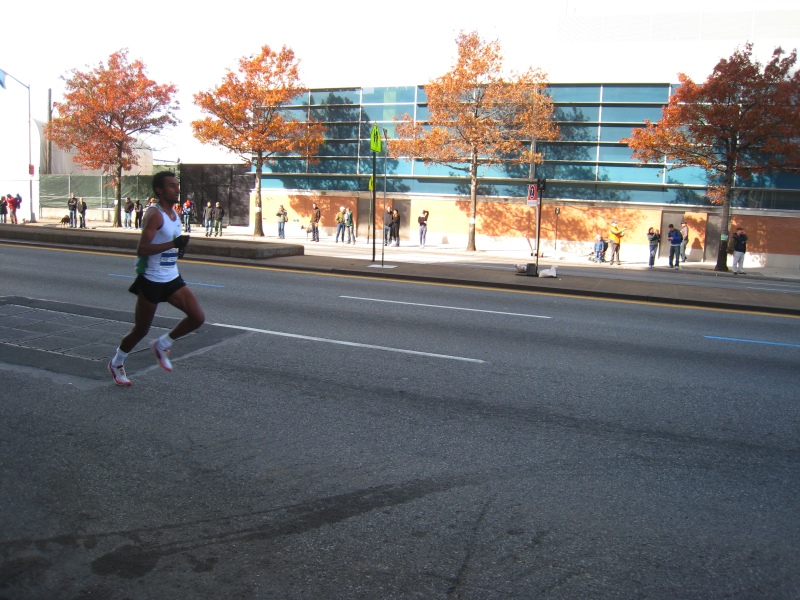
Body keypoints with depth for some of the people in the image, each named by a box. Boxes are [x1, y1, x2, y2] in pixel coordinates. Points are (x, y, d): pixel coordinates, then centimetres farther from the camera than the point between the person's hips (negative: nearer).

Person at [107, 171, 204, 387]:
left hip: (172, 279, 7)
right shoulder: (154, 214, -17)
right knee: (141, 330, 6)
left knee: (197, 317, -6)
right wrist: (174, 244, -30)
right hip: (151, 281, -7)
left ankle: (162, 345, 16)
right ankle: (116, 363, 32)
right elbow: (141, 249, -25)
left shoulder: (175, 214, 9)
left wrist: (180, 247, 8)